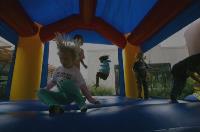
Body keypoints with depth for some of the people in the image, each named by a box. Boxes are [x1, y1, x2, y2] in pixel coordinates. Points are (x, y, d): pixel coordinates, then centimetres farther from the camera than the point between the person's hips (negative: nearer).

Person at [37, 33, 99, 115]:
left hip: (71, 96, -6)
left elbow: (83, 87, -12)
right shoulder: (58, 70, 7)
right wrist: (45, 90, 19)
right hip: (62, 96, 6)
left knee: (66, 83, -36)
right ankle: (56, 106, -35)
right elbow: (53, 82, 23)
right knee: (41, 92, -9)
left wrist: (90, 99, -18)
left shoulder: (75, 71, -9)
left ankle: (81, 103, -23)